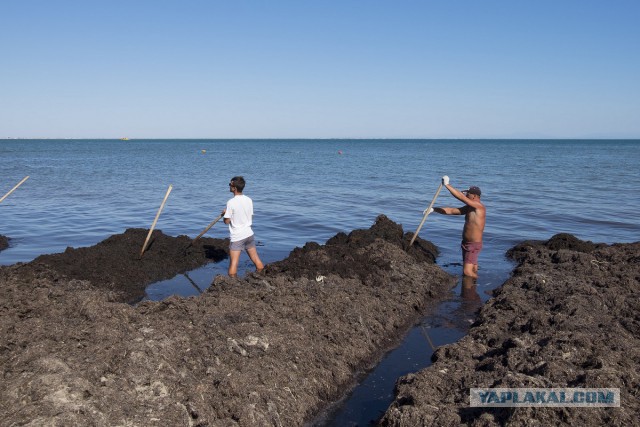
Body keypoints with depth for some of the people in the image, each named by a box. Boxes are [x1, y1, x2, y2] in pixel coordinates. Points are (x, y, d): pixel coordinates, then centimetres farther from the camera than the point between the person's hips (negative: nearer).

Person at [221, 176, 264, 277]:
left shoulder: (231, 202, -15)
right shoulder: (249, 200, 2)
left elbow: (227, 221, -12)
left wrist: (225, 213, 9)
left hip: (237, 237, -6)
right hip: (249, 234, 6)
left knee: (233, 264, -2)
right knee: (257, 262, 13)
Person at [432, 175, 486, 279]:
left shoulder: (480, 207, -19)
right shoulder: (468, 208, 8)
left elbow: (461, 197, -28)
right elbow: (451, 210, 11)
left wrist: (447, 185, -27)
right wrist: (434, 209, 3)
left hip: (474, 245, -9)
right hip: (466, 243, 9)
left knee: (467, 272, -12)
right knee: (472, 271, 16)